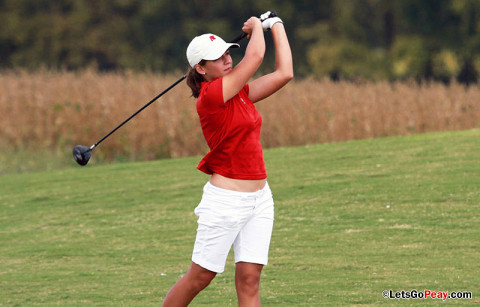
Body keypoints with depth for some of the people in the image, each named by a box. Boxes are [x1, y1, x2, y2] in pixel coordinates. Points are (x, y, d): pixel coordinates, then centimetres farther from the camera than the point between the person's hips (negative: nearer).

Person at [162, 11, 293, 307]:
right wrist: (257, 26, 4)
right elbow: (255, 56, -15)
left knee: (249, 279, 0)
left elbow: (284, 73, 8)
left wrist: (276, 25, 14)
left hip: (259, 199, 7)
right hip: (226, 201, -7)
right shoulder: (210, 95, -13)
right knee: (199, 277, 1)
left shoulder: (239, 92, 11)